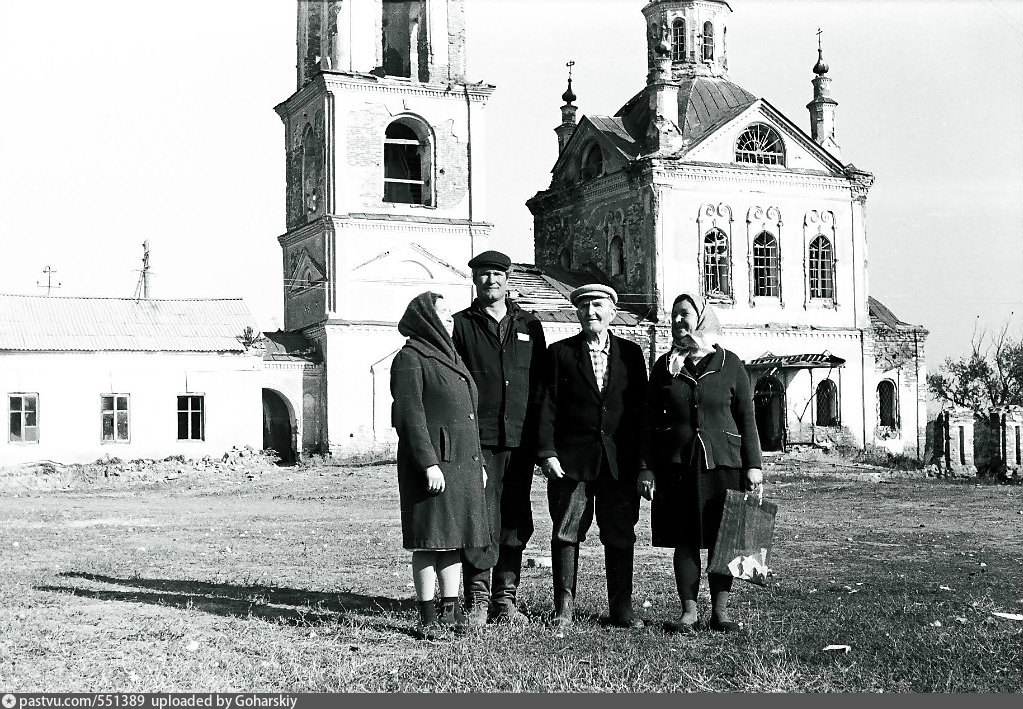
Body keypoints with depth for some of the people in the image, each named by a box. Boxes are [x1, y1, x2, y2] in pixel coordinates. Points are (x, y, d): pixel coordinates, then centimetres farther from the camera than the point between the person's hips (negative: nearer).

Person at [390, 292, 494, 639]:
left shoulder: (450, 358, 20)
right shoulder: (409, 359, -6)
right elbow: (410, 415, -14)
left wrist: (479, 463, 19)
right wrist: (429, 463, -21)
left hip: (463, 461, 8)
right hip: (431, 460, -8)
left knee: (454, 539, 10)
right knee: (429, 541, -4)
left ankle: (450, 611, 16)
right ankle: (428, 618, 2)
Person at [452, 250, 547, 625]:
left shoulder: (529, 326, 15)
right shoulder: (461, 325, 6)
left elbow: (540, 384, 14)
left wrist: (540, 437, 7)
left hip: (520, 440, 3)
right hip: (478, 439, -3)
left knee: (515, 522, 6)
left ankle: (505, 599, 15)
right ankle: (477, 599, 2)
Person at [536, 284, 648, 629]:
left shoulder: (631, 353, 10)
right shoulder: (559, 353, 5)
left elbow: (641, 408, 9)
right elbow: (547, 407, 1)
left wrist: (642, 460, 2)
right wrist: (547, 452, -9)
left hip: (620, 461, 2)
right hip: (572, 460, -1)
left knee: (621, 536, 5)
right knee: (566, 535, 1)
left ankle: (621, 608, 14)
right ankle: (563, 608, 10)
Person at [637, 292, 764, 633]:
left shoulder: (729, 364, 5)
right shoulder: (664, 366, 8)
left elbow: (747, 418, 6)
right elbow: (649, 422, 8)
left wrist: (753, 465, 0)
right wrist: (646, 468, 1)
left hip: (722, 463, -1)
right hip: (676, 464, 1)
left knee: (722, 540, 1)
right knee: (685, 541, 2)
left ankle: (720, 610, 11)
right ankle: (689, 610, 10)